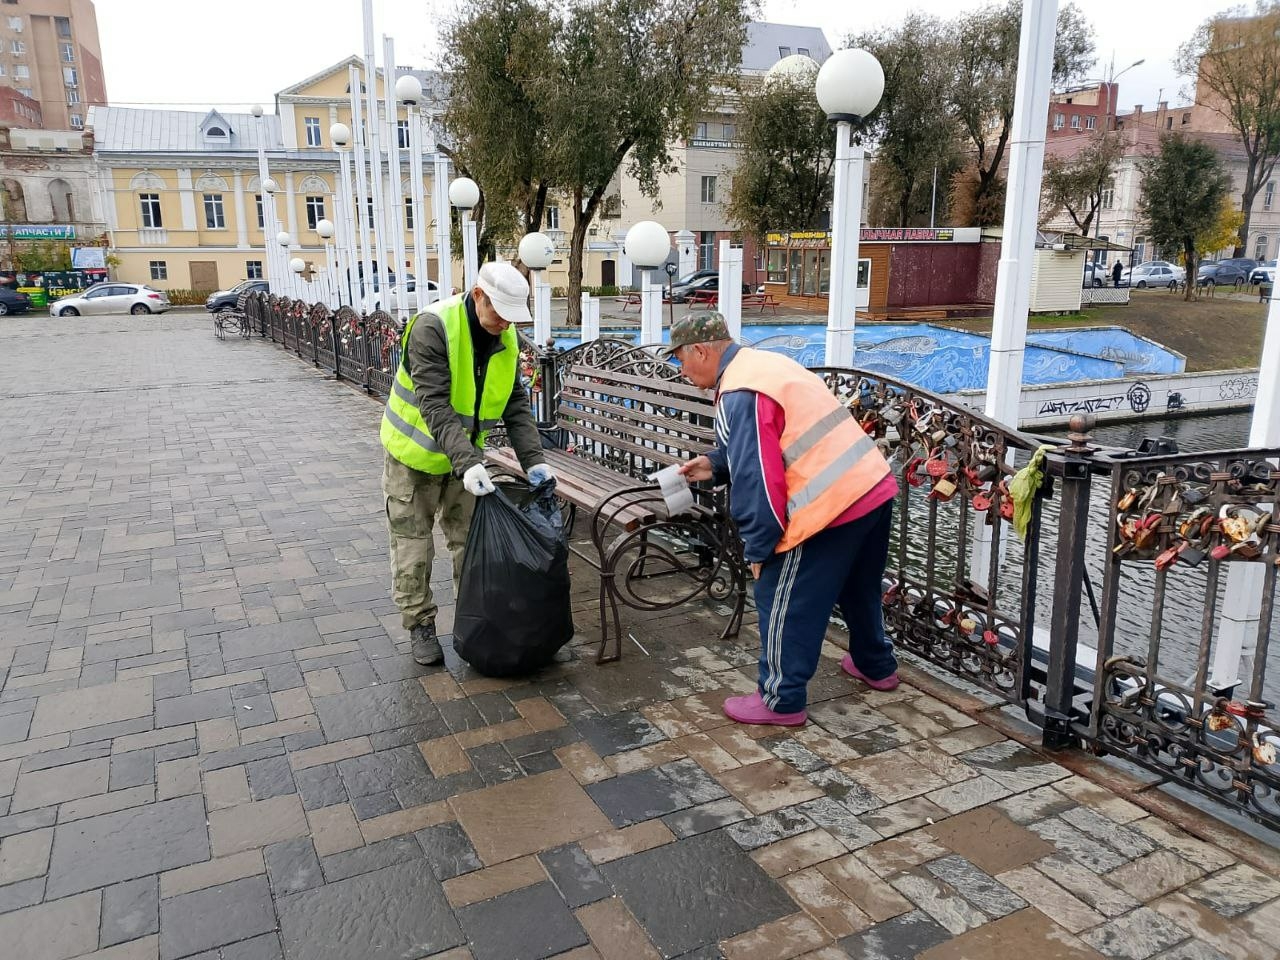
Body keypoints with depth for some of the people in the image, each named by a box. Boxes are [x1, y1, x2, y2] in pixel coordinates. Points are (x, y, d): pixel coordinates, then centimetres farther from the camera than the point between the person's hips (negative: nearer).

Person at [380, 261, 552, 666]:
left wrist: (534, 460, -16)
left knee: (470, 539, 10)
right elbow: (434, 406, -33)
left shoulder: (506, 338, -7)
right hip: (415, 452, -5)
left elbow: (516, 405, -4)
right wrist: (467, 463, -41)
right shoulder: (432, 327, -27)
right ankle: (420, 626, 19)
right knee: (413, 545, 4)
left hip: (465, 454, 5)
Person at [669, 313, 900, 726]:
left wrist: (757, 548, -10)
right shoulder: (763, 364, 14)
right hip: (874, 488, 10)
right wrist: (715, 464, 15)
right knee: (858, 587, 29)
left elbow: (757, 480, -20)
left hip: (831, 506, -10)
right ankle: (877, 666, 48)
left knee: (782, 602, 5)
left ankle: (781, 701, 16)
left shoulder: (739, 394, -17)